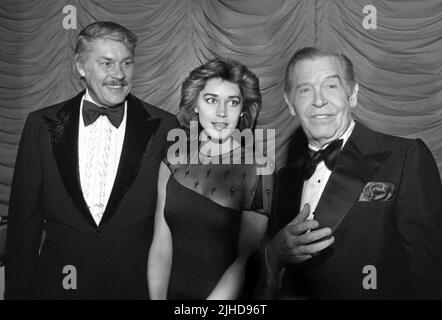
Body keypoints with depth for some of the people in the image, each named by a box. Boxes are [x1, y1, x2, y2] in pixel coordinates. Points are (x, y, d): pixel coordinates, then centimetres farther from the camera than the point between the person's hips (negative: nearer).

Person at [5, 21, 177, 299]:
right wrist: (19, 290, 0)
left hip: (138, 283, -1)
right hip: (59, 282, 2)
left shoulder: (164, 127, -6)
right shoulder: (42, 125, -1)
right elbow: (24, 216, 1)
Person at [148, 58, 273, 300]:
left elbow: (246, 259, -14)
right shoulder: (174, 158, -5)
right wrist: (157, 297, -14)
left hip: (227, 296, -2)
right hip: (173, 292, 3)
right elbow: (161, 246, -4)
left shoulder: (256, 168, -14)